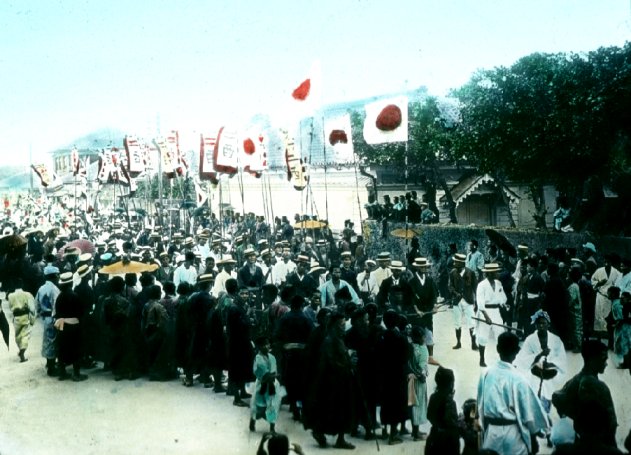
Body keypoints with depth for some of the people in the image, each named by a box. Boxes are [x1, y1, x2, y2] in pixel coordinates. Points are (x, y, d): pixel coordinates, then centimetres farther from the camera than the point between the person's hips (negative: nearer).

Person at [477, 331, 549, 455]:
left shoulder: (486, 374, -6)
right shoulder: (517, 379, -19)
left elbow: (480, 406, 4)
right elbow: (528, 412, -11)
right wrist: (533, 436, 4)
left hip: (491, 433, 4)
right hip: (513, 434, -4)